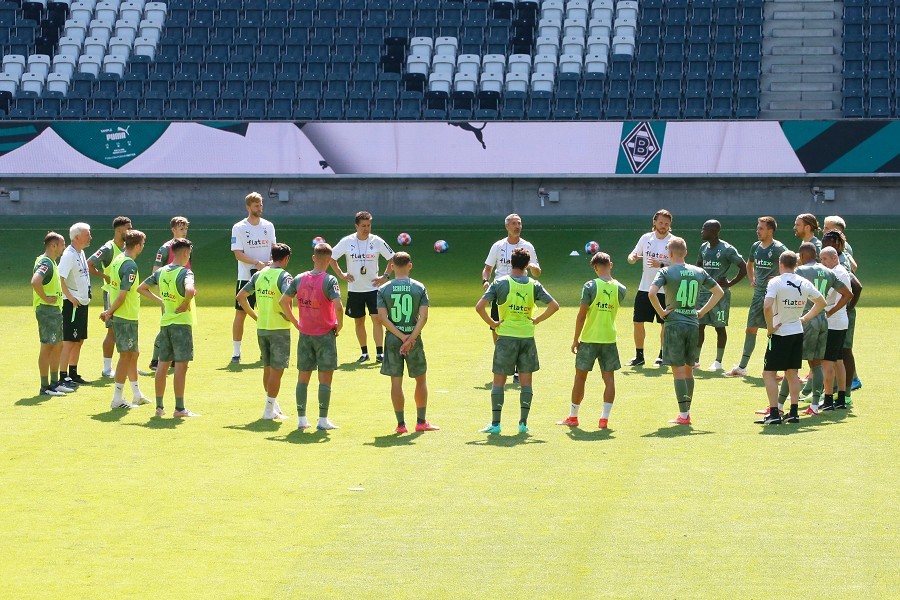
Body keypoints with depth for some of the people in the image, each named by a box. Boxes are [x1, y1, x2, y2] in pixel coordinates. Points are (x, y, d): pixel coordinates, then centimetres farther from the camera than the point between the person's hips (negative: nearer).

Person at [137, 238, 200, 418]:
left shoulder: (161, 272, 7)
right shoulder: (185, 272, -14)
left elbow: (141, 288, 16)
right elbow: (190, 290, -34)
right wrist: (185, 305, -16)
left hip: (165, 322, 7)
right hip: (181, 322, -7)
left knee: (162, 365, 11)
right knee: (181, 365, -3)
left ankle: (159, 406, 16)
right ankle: (179, 408, -2)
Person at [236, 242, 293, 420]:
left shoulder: (259, 274, 7)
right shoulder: (283, 276, -12)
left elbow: (241, 296, 8)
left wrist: (255, 316, 13)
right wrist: (289, 316, -14)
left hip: (261, 328, 6)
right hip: (279, 329, -6)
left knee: (267, 369, 17)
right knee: (277, 370, 1)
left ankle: (274, 406, 27)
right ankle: (269, 410, 2)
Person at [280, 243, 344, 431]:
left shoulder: (300, 279, 0)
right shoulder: (329, 281, -14)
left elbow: (283, 301, 4)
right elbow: (338, 305, -26)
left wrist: (295, 321, 11)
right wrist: (339, 324, -9)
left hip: (305, 334, 4)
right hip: (325, 334, -4)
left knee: (303, 377, 11)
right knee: (325, 378, 2)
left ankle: (301, 419, 12)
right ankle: (323, 420, 3)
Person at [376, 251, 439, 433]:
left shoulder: (383, 289, -1)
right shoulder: (419, 288, -1)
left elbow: (383, 317, -9)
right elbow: (424, 316, -10)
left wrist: (401, 336, -11)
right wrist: (411, 338, -13)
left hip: (392, 338, 0)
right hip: (414, 338, 0)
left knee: (396, 382, 4)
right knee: (421, 380, 13)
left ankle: (401, 424, 5)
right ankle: (421, 422, 16)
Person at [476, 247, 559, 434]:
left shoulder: (500, 283, -6)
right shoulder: (534, 285, 0)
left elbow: (479, 307, -14)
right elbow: (554, 305, -1)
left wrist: (492, 323, -1)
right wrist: (537, 320, 6)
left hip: (506, 336, -2)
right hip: (527, 337, 2)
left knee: (499, 380, 5)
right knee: (526, 380, 10)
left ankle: (495, 423, 4)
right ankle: (523, 423, 8)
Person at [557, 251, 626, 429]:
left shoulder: (590, 286, -11)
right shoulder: (620, 289, -1)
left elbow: (581, 315, -11)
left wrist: (576, 339, -2)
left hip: (589, 339, -2)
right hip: (609, 339, 2)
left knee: (580, 377, 9)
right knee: (609, 378, 7)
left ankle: (573, 417, 18)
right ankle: (604, 418, 1)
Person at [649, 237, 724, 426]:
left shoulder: (666, 272, -6)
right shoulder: (699, 272, 8)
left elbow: (651, 293, -22)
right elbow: (719, 292, 15)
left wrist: (661, 312, -8)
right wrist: (702, 311, 14)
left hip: (674, 324, -4)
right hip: (693, 324, 4)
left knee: (678, 371, -2)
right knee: (689, 369, 16)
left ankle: (683, 415, -3)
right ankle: (687, 410, 22)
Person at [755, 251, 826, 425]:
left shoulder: (775, 282, -13)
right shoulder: (804, 283, 4)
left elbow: (767, 306, -26)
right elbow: (821, 303, 16)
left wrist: (770, 327, -14)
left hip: (780, 333, -6)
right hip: (798, 332, 6)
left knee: (769, 373, 0)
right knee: (792, 373, 14)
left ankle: (774, 414, -7)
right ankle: (794, 413, 13)